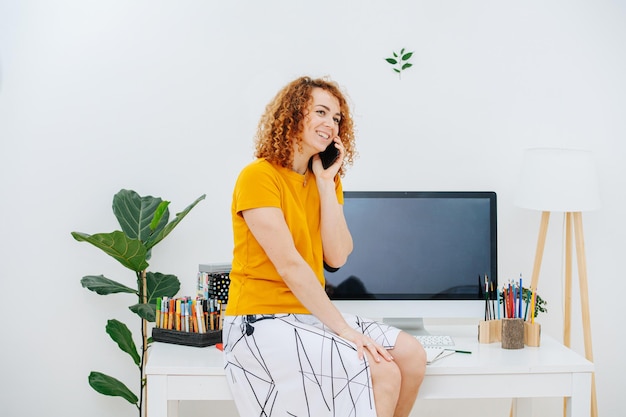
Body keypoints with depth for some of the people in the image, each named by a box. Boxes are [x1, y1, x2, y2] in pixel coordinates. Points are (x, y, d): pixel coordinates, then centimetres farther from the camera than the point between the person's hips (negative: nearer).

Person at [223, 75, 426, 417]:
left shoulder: (326, 180, 10)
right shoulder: (258, 176, -12)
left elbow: (337, 257, -3)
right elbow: (289, 263, -19)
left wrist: (326, 182, -5)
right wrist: (343, 329, -20)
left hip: (311, 315, 7)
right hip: (262, 321, -7)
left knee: (411, 353, -7)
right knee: (382, 373, -20)